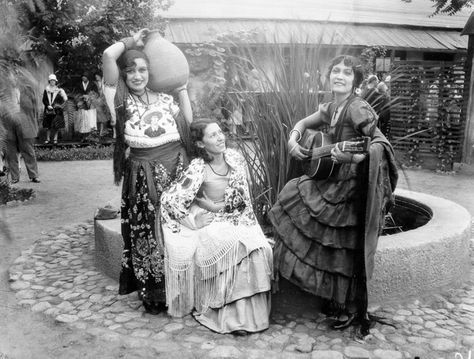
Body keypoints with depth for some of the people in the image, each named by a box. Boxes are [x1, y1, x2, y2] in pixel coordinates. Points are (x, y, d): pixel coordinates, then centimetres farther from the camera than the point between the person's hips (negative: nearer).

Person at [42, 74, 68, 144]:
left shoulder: (59, 90, 2)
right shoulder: (46, 90, 9)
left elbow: (63, 100, 0)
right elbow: (44, 100, 7)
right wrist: (48, 105, -9)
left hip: (56, 111, -2)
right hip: (48, 111, 2)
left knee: (56, 125, -3)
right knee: (48, 126, 2)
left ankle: (55, 139, 5)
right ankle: (48, 138, 9)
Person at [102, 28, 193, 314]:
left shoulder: (162, 97, 13)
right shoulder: (121, 97, 1)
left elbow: (187, 121, 8)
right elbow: (108, 55, -11)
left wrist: (182, 86, 14)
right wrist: (132, 41, 4)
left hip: (176, 166, 3)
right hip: (144, 174, -3)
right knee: (147, 232, 2)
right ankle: (152, 293, 18)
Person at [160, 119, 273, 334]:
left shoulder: (234, 158, -1)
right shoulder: (197, 169, -16)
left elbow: (242, 198, 9)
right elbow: (169, 199, -15)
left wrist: (217, 206, -5)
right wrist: (194, 222, -13)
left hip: (238, 218, 5)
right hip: (211, 223, -4)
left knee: (259, 249, -22)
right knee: (235, 247, -31)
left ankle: (253, 312, -9)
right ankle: (232, 315, -17)